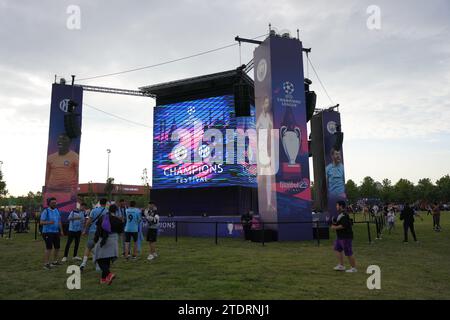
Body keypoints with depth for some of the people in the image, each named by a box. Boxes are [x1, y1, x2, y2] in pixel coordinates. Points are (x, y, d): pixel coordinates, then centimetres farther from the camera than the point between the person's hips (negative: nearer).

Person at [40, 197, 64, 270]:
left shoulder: (57, 210, 11)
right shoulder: (46, 211, -9)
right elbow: (41, 222, -15)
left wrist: (61, 230, 16)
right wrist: (49, 222, -33)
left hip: (56, 232, 7)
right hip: (48, 232, -7)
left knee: (57, 247, 13)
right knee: (49, 248, -9)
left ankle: (55, 261, 28)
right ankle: (46, 264, 0)